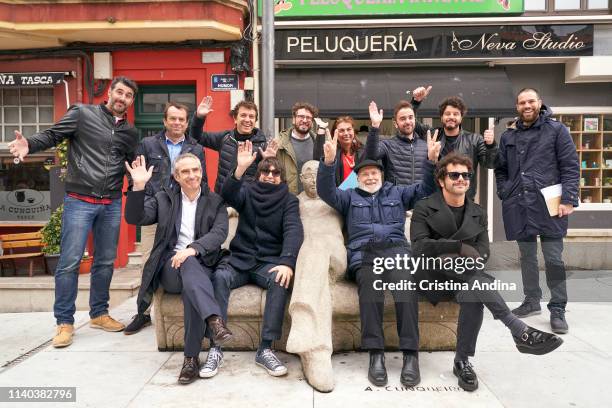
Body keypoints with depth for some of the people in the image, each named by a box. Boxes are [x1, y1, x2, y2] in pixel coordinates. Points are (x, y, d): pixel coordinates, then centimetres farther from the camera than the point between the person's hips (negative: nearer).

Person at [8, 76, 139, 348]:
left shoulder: (130, 133, 12)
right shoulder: (82, 114, 0)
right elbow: (52, 135, -4)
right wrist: (29, 145, -23)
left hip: (112, 204, 4)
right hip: (79, 201, -4)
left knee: (106, 261, 11)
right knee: (69, 261, -3)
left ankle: (99, 314, 26)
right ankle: (64, 322, 10)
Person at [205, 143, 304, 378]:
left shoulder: (288, 200, 5)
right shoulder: (247, 192, 9)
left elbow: (294, 230, -12)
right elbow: (228, 195, -15)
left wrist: (287, 261, -30)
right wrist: (240, 168, -33)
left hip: (269, 262, -1)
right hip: (240, 260, 1)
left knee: (281, 279, -32)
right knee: (219, 277, -28)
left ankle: (265, 349, -28)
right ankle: (215, 348, -25)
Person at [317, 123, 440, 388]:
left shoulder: (397, 194, 29)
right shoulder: (349, 197, 26)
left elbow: (426, 188, 20)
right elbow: (325, 191, 10)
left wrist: (431, 160, 3)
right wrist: (329, 161, -7)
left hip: (396, 248, 1)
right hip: (363, 252, -1)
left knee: (404, 282, -33)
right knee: (369, 282, -36)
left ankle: (410, 354, -31)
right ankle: (375, 353, -33)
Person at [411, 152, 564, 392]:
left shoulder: (478, 213, 15)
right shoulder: (424, 209, 2)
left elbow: (483, 253, 3)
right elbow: (420, 246, -13)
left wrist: (466, 262, -19)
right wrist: (460, 247, -23)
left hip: (463, 277, 3)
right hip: (434, 276, -3)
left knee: (472, 295, -33)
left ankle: (463, 361, -15)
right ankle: (519, 330, -39)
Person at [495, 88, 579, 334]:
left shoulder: (556, 130, 2)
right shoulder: (508, 136, 12)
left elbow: (571, 166, -3)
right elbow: (501, 170, 18)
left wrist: (568, 200, -11)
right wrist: (504, 195, 5)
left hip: (548, 204, -4)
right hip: (518, 206, 4)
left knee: (553, 258, 0)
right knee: (526, 256, 12)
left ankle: (557, 309, 11)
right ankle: (531, 301, 25)